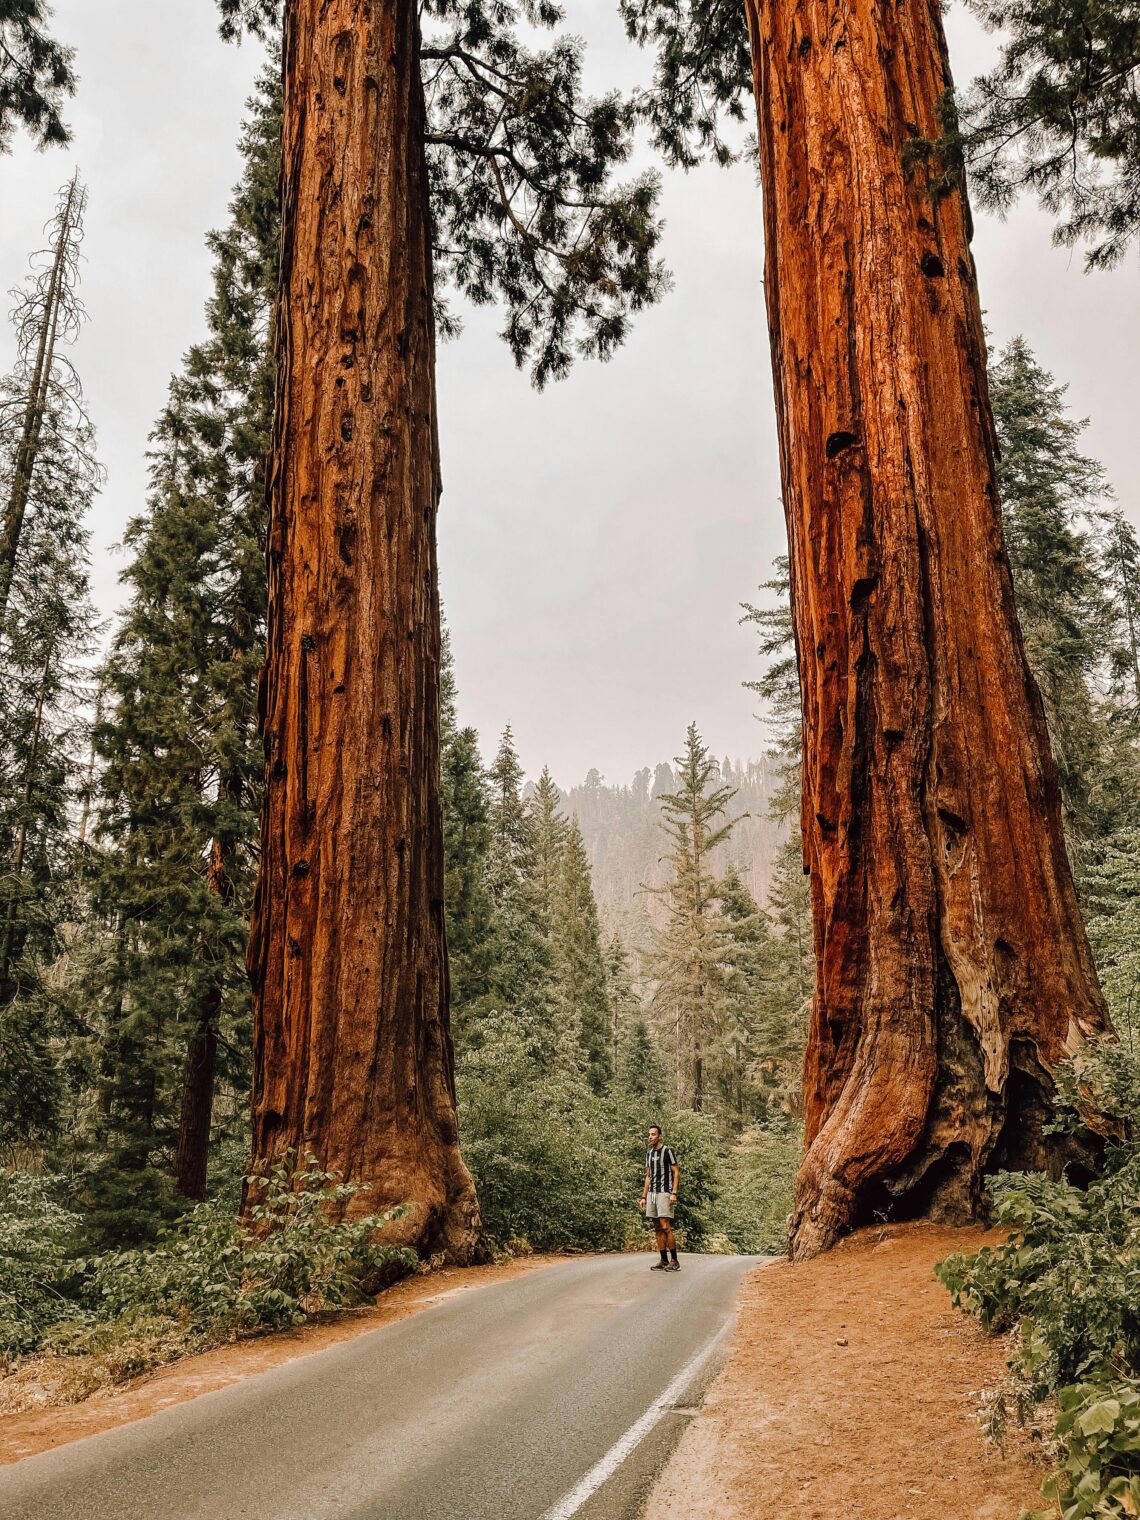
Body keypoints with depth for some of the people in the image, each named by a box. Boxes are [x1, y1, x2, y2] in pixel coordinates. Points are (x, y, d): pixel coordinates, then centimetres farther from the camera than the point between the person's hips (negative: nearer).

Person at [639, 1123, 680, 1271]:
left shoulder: (667, 1150, -4)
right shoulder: (649, 1153, 16)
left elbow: (676, 1173, -5)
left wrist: (674, 1193, -14)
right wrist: (644, 1197, 14)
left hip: (664, 1192, -7)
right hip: (652, 1194, 7)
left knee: (665, 1227, -12)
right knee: (657, 1229, 6)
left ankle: (674, 1261, -6)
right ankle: (664, 1260, 11)